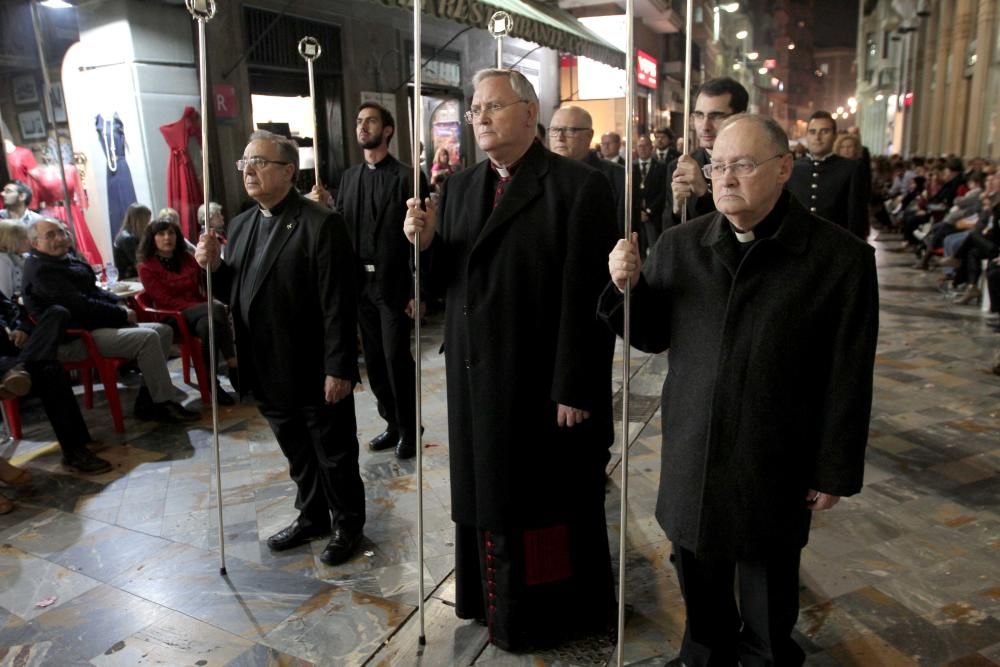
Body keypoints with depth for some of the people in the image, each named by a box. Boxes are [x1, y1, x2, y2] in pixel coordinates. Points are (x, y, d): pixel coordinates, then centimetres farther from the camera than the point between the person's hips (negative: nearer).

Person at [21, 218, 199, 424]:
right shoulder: (40, 270, -13)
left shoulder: (68, 258, 17)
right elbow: (79, 305, -21)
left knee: (163, 331, 0)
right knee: (147, 338, -27)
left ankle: (147, 402, -3)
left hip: (96, 324, 10)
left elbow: (93, 290, 22)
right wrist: (122, 314, -14)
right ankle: (163, 405, -19)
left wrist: (119, 304, 3)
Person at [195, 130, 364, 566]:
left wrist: (339, 368, -20)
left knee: (334, 454, 11)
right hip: (270, 372, 7)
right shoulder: (240, 225, 9)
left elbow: (338, 304, -19)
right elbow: (235, 293, 13)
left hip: (315, 372, -7)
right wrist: (213, 267, -7)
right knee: (297, 453, 22)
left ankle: (347, 524, 31)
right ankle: (312, 517, 42)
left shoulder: (321, 224, -15)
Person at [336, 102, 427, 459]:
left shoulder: (406, 177, -6)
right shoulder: (349, 177, 12)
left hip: (393, 284, -6)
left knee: (397, 358, -1)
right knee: (374, 359, 12)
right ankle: (392, 423, 28)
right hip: (359, 283, 6)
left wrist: (418, 291, -13)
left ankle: (409, 428, 18)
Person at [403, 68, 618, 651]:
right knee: (488, 497, 21)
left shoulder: (579, 186, -12)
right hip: (477, 382, 7)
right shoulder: (460, 187, 10)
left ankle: (555, 612, 36)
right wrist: (426, 241, -10)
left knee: (548, 504, 12)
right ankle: (495, 597, 43)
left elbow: (586, 297, -17)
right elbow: (448, 280, 10)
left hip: (545, 388, -6)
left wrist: (575, 390, -19)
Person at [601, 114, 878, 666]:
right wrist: (627, 287, -14)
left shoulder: (840, 257, -10)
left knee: (768, 603, 18)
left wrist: (836, 471, -4)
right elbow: (651, 336, 4)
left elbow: (848, 378, -7)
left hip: (774, 469, -3)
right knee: (699, 583, 21)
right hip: (690, 457, 3)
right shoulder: (678, 246, 0)